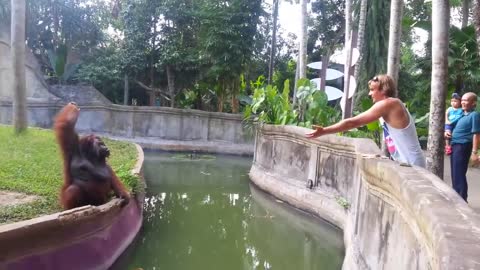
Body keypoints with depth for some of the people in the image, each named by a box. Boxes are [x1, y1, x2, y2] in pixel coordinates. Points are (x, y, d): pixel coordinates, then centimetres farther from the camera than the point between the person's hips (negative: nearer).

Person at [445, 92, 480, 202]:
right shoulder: (462, 114, 15)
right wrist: (446, 132, 8)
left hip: (463, 147, -9)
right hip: (455, 146, 9)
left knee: (459, 175, -6)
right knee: (455, 174, 14)